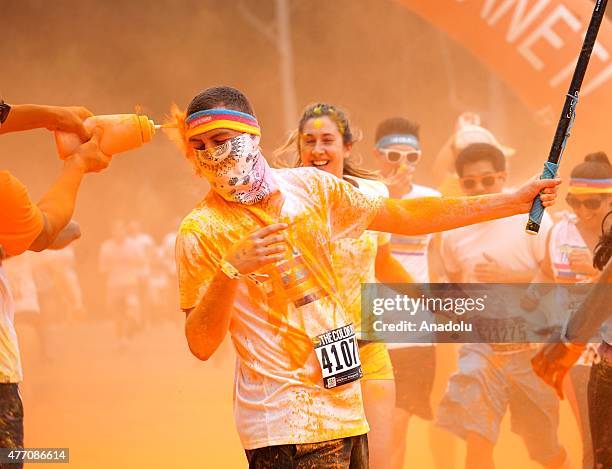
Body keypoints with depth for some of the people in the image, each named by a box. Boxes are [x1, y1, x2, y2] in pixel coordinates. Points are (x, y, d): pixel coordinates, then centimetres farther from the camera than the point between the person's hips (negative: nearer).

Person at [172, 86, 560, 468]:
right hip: (285, 422, -5)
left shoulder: (309, 186, 6)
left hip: (345, 405, 5)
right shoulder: (201, 231, -7)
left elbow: (405, 216, 15)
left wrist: (515, 201, 15)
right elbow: (201, 346, -10)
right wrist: (230, 271, -26)